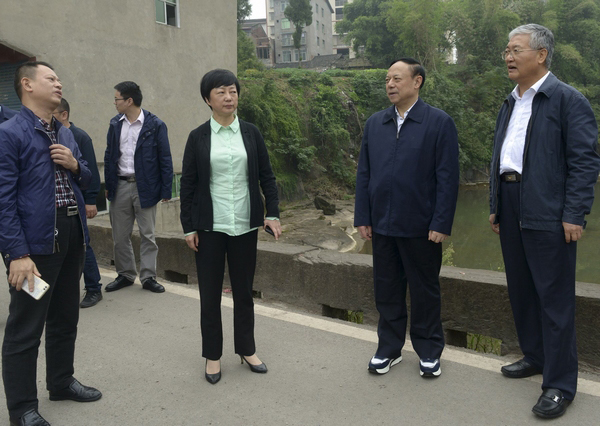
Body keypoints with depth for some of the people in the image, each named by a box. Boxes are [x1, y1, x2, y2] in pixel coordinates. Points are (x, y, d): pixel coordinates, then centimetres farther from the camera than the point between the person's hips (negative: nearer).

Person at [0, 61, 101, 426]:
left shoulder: (66, 134, 14)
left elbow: (86, 179, 21)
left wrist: (75, 166, -3)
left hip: (72, 237, 8)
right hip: (36, 242, -7)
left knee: (66, 318, 19)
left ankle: (62, 382, 37)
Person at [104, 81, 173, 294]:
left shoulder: (155, 125, -6)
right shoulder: (115, 124, 8)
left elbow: (165, 159, -5)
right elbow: (109, 155, 12)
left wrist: (166, 189, -9)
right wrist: (108, 185, 7)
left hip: (145, 187, -4)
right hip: (120, 186, 4)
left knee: (147, 235, 4)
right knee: (120, 236, 10)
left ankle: (148, 277, 15)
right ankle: (125, 274, 24)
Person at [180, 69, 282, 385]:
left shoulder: (251, 133, 4)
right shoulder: (198, 137, 0)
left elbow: (266, 176, 6)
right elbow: (187, 184, 1)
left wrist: (272, 214, -5)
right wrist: (188, 227, -2)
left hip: (245, 225, 1)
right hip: (210, 227, -1)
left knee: (244, 290, 11)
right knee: (210, 293, 7)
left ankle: (246, 349, 28)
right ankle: (212, 356, 23)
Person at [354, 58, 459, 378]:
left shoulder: (439, 123, -5)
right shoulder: (374, 123, 9)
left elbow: (447, 178, -8)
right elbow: (363, 174, 9)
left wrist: (441, 223, -13)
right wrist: (362, 217, 4)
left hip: (420, 226, -4)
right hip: (382, 225, 4)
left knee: (425, 291, 10)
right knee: (386, 290, 13)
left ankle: (429, 351, 27)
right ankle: (389, 348, 29)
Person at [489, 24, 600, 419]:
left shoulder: (568, 100, -6)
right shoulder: (510, 104, 16)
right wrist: (495, 206, 16)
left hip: (548, 213, -7)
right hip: (511, 209, 7)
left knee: (554, 297, -1)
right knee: (521, 290, 15)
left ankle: (560, 384, 10)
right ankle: (536, 356, 33)